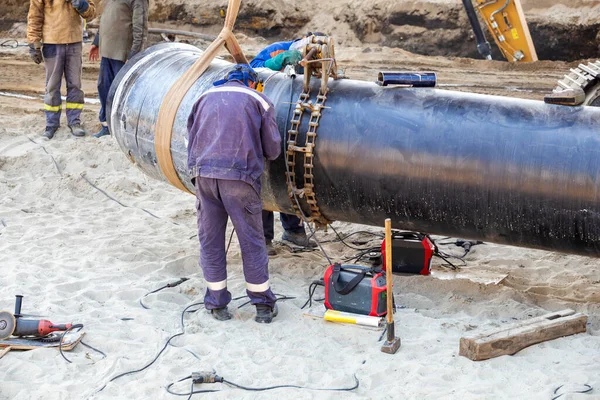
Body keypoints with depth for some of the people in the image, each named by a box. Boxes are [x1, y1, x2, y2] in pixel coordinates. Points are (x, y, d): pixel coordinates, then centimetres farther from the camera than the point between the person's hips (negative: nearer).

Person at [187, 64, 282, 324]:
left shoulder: (206, 97, 21)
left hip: (203, 174, 3)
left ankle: (216, 303, 17)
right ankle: (263, 304, 15)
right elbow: (272, 150, 12)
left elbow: (191, 136, 21)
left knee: (210, 240, 11)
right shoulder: (258, 100, 13)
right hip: (239, 176, -2)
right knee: (251, 241, 7)